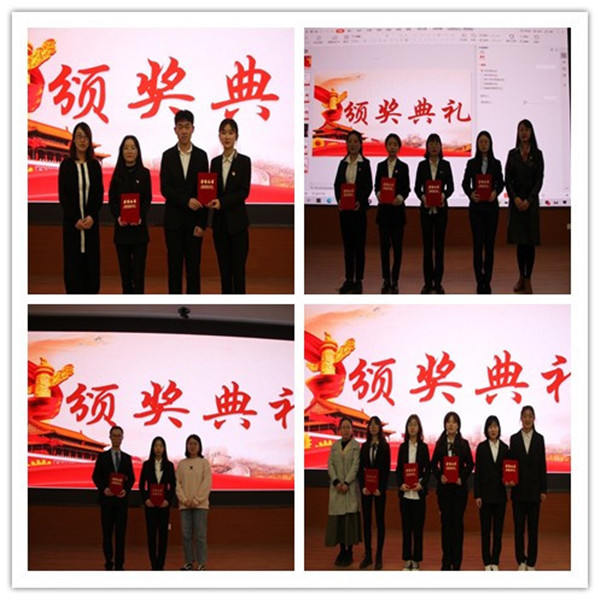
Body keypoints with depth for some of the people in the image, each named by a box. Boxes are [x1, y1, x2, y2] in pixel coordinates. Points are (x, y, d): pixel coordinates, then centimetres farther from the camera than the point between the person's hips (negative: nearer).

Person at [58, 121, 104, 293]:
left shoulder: (95, 165, 7)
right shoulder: (66, 165, 1)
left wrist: (92, 216, -9)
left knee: (91, 260, 2)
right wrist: (75, 219, -10)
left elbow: (100, 194, 5)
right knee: (73, 261, -2)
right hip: (71, 221, -2)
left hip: (91, 221, 2)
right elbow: (62, 195, -2)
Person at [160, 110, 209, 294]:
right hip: (173, 218, 0)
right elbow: (164, 189, -4)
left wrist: (202, 223, -6)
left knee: (193, 265, 2)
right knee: (174, 265, 3)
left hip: (194, 219, 0)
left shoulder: (201, 156, 3)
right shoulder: (168, 156, 4)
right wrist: (187, 201, -19)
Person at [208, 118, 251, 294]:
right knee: (224, 267, 7)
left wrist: (222, 202, -19)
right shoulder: (215, 162, 10)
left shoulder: (244, 161, -3)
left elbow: (244, 191, -10)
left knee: (238, 267, -3)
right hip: (219, 221, 4)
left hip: (237, 221, -4)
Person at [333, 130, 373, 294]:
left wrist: (360, 201, -20)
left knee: (359, 244, -1)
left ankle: (358, 280, 2)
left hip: (359, 207, -4)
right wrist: (339, 199, -12)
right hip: (344, 208, 4)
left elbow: (369, 186, -5)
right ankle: (349, 279, 12)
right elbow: (337, 184, 6)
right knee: (347, 244, 7)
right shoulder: (343, 163, 10)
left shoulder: (365, 163, 0)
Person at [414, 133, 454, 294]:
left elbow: (450, 186, 2)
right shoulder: (422, 165, 5)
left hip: (441, 208, 0)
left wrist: (444, 195, -18)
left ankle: (438, 282, 5)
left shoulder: (445, 165, 4)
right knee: (427, 244, 1)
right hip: (426, 208, 0)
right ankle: (428, 282, 5)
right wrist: (422, 196, -17)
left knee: (439, 244, 1)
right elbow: (417, 187, 3)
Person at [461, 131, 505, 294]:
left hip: (491, 206, 1)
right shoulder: (471, 163, 4)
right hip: (476, 206, -1)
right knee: (477, 243, -3)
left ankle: (487, 281, 7)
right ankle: (480, 281, 0)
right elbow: (465, 183, 4)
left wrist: (496, 192, -14)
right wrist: (470, 194, -16)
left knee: (490, 243, 2)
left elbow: (500, 183, 6)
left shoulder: (496, 163, 5)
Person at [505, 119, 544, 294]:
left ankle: (528, 280, -1)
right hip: (515, 200, 1)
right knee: (519, 241, 4)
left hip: (531, 200, -1)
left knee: (530, 241, -3)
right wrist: (515, 198, -11)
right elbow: (507, 179, 3)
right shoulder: (512, 154, 8)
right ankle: (521, 277, 13)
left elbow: (539, 179, -2)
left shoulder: (537, 154, 3)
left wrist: (528, 200, -12)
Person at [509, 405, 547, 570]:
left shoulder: (539, 439, 3)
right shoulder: (514, 439, 4)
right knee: (519, 526, 3)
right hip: (519, 488, 0)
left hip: (534, 488, 0)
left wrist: (543, 489, -1)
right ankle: (521, 561, 12)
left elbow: (542, 465, 2)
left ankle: (531, 563, 8)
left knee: (533, 526, 2)